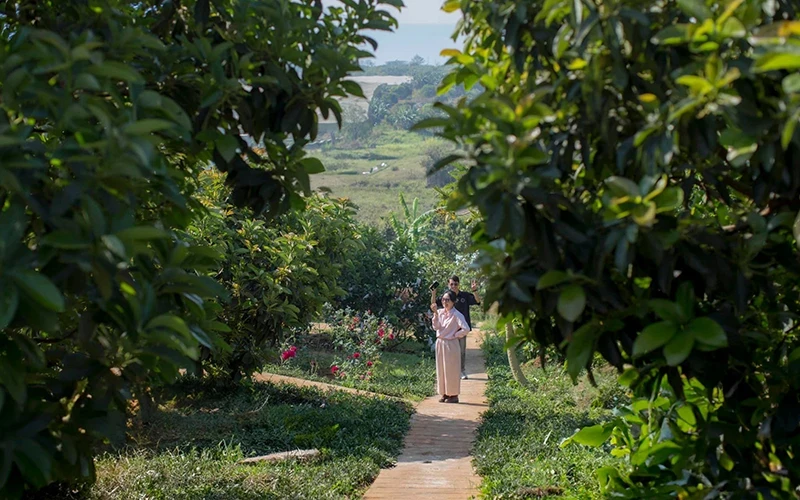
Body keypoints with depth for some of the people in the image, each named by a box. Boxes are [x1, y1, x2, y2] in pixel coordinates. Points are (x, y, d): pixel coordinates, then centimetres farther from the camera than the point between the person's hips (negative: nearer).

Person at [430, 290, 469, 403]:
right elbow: (436, 327, -6)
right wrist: (435, 313, -14)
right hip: (440, 343, 6)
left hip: (451, 344, -6)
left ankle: (453, 395, 9)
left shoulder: (456, 315, -14)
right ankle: (444, 394, 19)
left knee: (451, 369, 0)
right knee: (441, 369, 10)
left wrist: (455, 335, -13)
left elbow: (466, 329, -24)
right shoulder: (440, 312, 5)